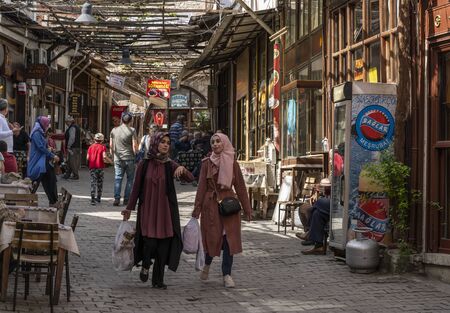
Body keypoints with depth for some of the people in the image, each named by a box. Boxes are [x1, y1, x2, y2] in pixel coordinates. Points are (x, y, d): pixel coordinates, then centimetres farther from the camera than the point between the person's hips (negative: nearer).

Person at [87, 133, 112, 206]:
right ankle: (98, 198, 25)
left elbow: (87, 157, 1)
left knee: (93, 183, -3)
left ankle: (93, 199, -15)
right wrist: (110, 161, -1)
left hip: (92, 167, 1)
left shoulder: (91, 147, 4)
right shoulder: (102, 147, -3)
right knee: (100, 183, 15)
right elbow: (104, 156, -16)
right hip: (100, 167, -1)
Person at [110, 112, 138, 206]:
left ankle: (116, 198, -3)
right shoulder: (132, 130, -6)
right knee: (130, 179, 8)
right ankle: (126, 199, 6)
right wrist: (135, 154, 8)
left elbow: (111, 145, 9)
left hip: (118, 158, 3)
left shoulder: (114, 130, 5)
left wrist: (113, 154, 21)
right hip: (129, 158, -3)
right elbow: (134, 145, -8)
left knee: (118, 178, 6)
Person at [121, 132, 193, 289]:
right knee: (150, 240, -13)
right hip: (148, 209, -2)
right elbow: (136, 187, 5)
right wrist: (129, 208, 7)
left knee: (164, 243, 1)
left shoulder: (170, 165, 1)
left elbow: (191, 178, -8)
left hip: (165, 209, 2)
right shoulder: (144, 164, -1)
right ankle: (145, 265, 21)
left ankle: (158, 280, 13)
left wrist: (182, 169, -28)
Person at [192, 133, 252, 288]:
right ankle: (207, 265, 32)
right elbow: (201, 187, -1)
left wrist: (247, 208, 3)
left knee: (229, 239, -4)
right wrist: (197, 209, -7)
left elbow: (240, 186, 5)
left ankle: (227, 275, 1)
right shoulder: (207, 163, 2)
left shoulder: (232, 163, 4)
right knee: (212, 237, 4)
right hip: (211, 204, -1)